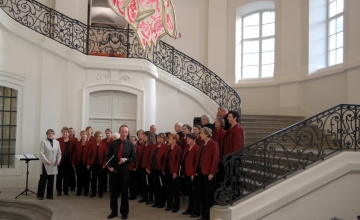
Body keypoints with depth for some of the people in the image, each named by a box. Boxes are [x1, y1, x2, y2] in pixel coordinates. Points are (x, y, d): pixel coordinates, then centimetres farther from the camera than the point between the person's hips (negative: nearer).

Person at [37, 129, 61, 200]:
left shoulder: (57, 142, 11)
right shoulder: (43, 142, -1)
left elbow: (59, 152, 12)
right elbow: (41, 153, -7)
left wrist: (58, 160, -4)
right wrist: (46, 161, -15)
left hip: (54, 164, 4)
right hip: (45, 164, -4)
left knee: (51, 180, 8)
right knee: (43, 179, 0)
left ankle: (49, 195, 16)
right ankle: (40, 195, 9)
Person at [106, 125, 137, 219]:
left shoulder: (130, 145, 1)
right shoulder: (113, 143, 4)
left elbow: (134, 158, 2)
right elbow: (108, 156, 6)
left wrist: (125, 159, -15)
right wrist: (109, 166, -9)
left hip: (124, 169, -1)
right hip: (114, 169, 1)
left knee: (124, 191, 5)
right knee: (114, 190, 7)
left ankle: (124, 212, 16)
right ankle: (114, 211, 20)